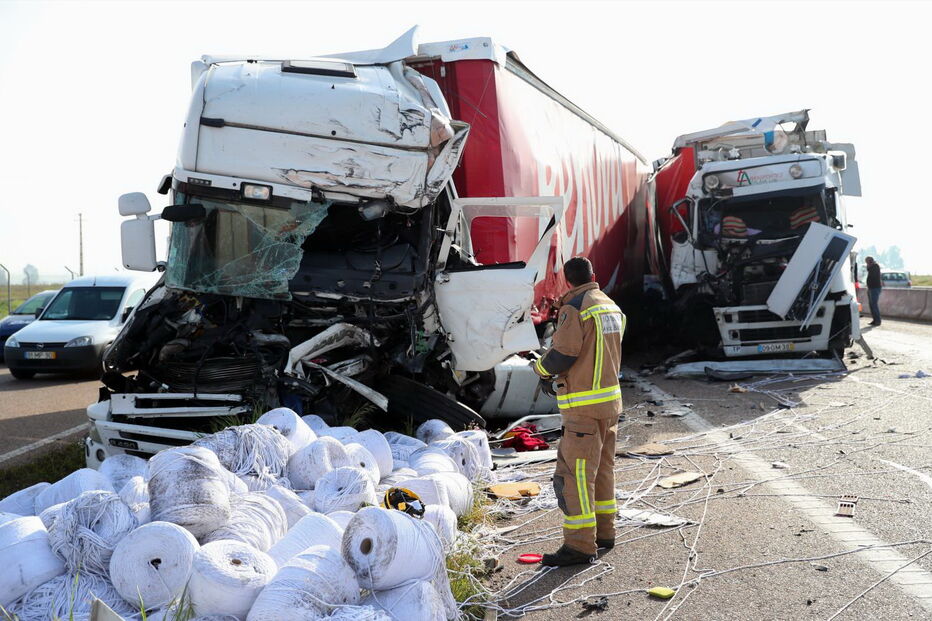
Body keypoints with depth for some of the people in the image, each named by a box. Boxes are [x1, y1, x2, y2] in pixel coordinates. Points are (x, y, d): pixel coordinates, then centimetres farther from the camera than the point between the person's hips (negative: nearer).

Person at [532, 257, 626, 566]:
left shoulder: (574, 308, -14)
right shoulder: (613, 307, 13)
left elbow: (563, 353, -18)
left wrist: (542, 369, 3)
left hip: (584, 406, -9)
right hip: (611, 400, 9)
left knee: (575, 473, -5)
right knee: (603, 468, 18)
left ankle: (580, 545, -4)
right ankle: (604, 532, 28)